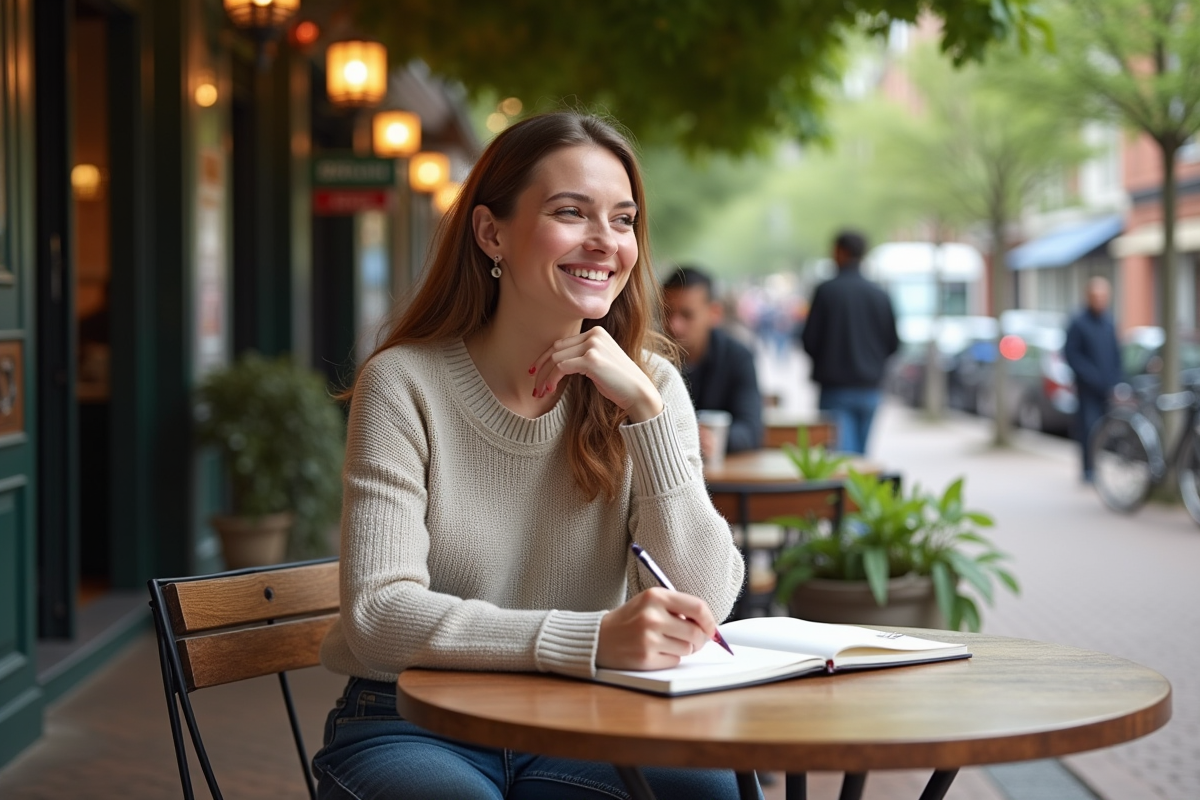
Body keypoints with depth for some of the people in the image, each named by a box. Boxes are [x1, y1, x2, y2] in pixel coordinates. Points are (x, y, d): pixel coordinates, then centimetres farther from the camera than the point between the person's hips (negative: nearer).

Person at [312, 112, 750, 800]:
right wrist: (591, 640, -34)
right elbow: (378, 614, -19)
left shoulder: (649, 386, 2)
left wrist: (644, 407, -18)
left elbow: (706, 607, -8)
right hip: (414, 725, -3)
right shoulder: (404, 385, -8)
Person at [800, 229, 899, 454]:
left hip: (836, 387, -4)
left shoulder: (826, 291, -10)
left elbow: (809, 341, -9)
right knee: (861, 451, 15)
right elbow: (893, 343, 7)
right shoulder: (880, 295, 2)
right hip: (869, 389, 4)